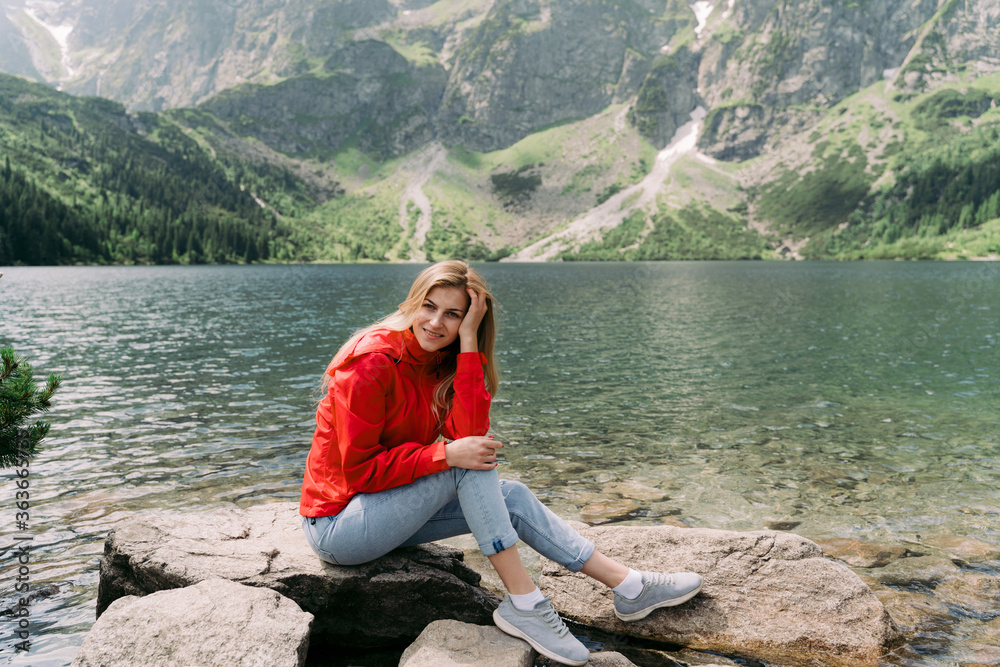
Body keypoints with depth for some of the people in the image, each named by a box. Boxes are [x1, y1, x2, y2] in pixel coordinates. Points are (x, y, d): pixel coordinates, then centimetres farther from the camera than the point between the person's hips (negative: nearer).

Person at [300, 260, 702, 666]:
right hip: (337, 524, -7)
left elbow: (467, 435, -17)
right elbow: (359, 469, -23)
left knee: (510, 496, -4)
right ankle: (524, 605, -20)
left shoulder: (440, 361, 1)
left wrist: (469, 342, -20)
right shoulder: (372, 360, -21)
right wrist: (445, 455, -29)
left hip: (388, 507, 7)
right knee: (469, 464, -24)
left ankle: (629, 587, 2)